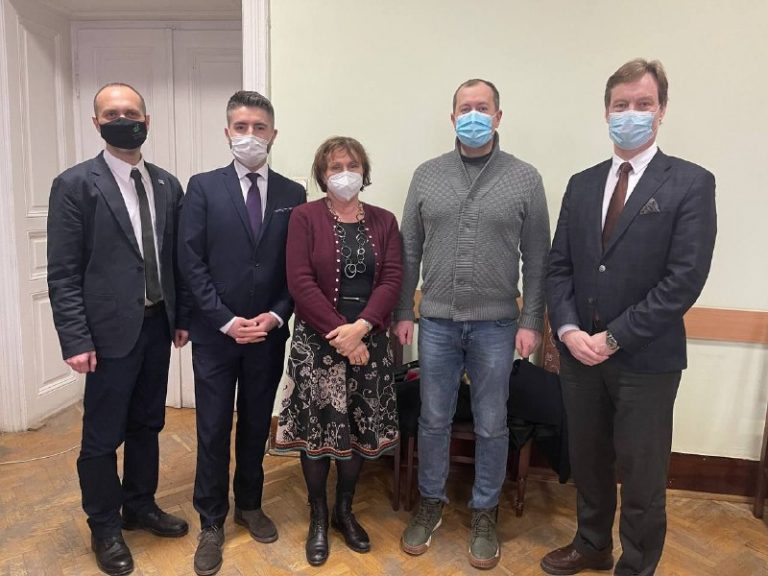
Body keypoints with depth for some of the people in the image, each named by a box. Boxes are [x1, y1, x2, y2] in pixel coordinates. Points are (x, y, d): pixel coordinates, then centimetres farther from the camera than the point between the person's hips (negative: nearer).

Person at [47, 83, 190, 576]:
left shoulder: (168, 185, 7)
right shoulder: (75, 185, -7)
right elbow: (63, 273, -10)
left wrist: (182, 317, 8)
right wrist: (76, 340, -14)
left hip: (157, 325, 5)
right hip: (111, 330, -4)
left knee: (147, 425, 18)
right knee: (102, 437, 8)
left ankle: (140, 506, 38)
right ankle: (105, 527, 29)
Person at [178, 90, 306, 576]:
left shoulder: (293, 194, 4)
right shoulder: (203, 187, -1)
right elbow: (192, 263, -6)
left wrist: (276, 316, -9)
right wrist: (226, 320, -12)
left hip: (269, 333, 2)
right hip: (216, 332, -1)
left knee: (257, 426, 15)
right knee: (214, 431, 7)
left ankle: (250, 504, 35)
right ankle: (212, 522, 24)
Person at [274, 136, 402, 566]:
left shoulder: (384, 221, 7)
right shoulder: (305, 217, -2)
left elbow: (392, 279, -3)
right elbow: (300, 282, -11)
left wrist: (360, 328, -16)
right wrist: (338, 333, -16)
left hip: (369, 342, 3)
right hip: (318, 341, -3)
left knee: (360, 429, 10)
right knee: (318, 429, 5)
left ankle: (345, 510, 31)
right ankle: (318, 517, 25)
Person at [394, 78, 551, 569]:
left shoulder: (525, 178, -1)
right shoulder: (427, 176, 4)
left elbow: (537, 260, 0)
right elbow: (409, 251, 6)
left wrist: (531, 322, -4)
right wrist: (403, 312, 3)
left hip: (496, 325, -1)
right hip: (436, 322, 2)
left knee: (492, 426, 11)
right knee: (434, 420, 13)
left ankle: (485, 514, 31)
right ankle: (431, 504, 33)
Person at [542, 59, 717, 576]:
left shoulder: (691, 183, -6)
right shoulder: (582, 184, 8)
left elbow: (685, 279, -14)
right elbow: (559, 266, 6)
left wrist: (614, 338, -16)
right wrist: (568, 329, -9)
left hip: (646, 359, -4)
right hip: (580, 353, 5)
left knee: (642, 477, 10)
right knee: (588, 461, 19)